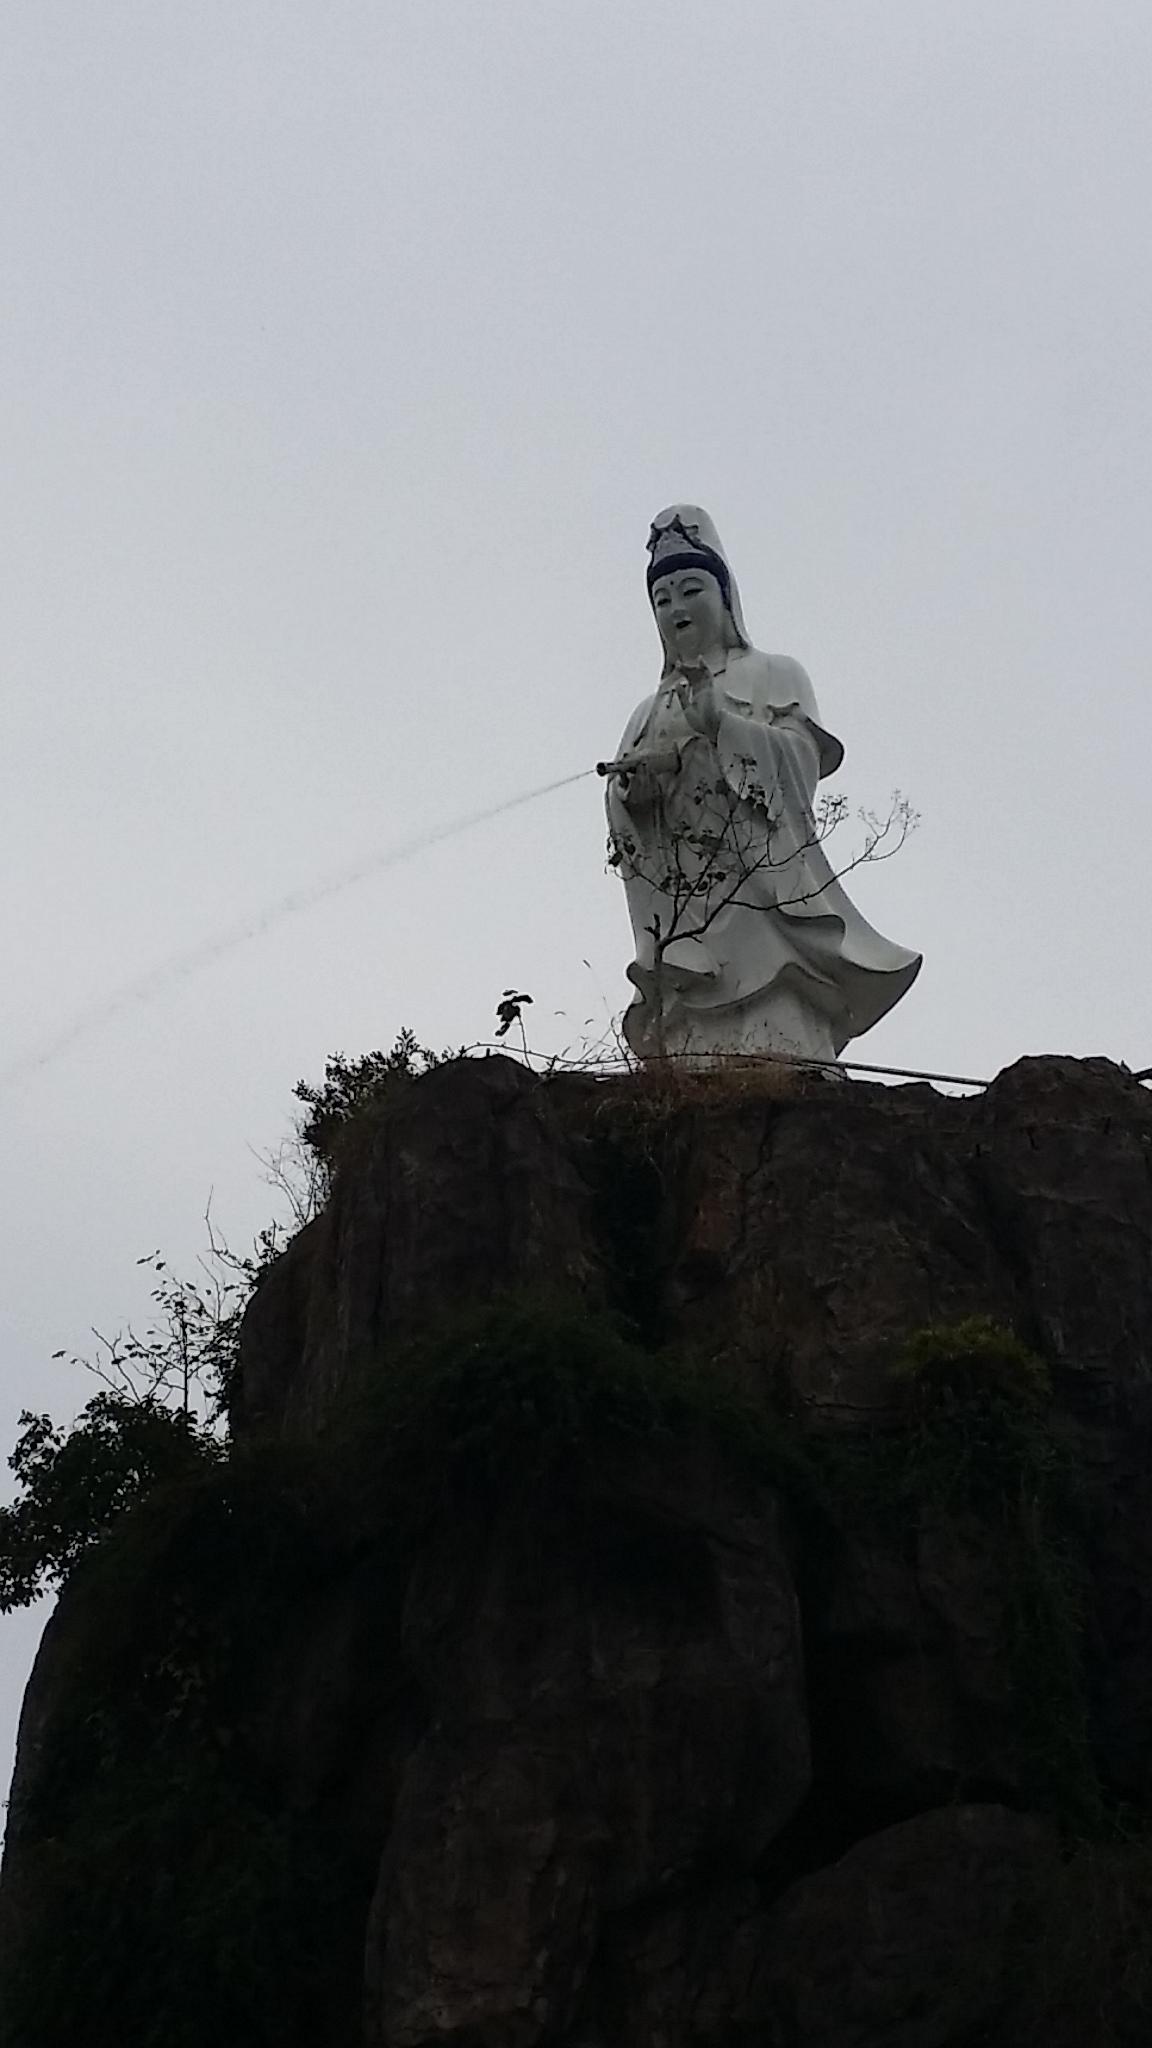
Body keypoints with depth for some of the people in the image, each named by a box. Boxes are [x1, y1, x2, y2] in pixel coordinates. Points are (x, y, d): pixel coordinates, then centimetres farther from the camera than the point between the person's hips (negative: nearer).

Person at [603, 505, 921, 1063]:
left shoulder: (773, 674, 16)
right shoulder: (649, 713, 27)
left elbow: (802, 756, -2)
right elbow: (620, 813, 15)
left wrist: (719, 722, -15)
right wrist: (633, 786, -8)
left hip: (764, 889, -3)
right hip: (681, 908, 3)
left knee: (775, 1045, -18)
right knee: (693, 1061, -9)